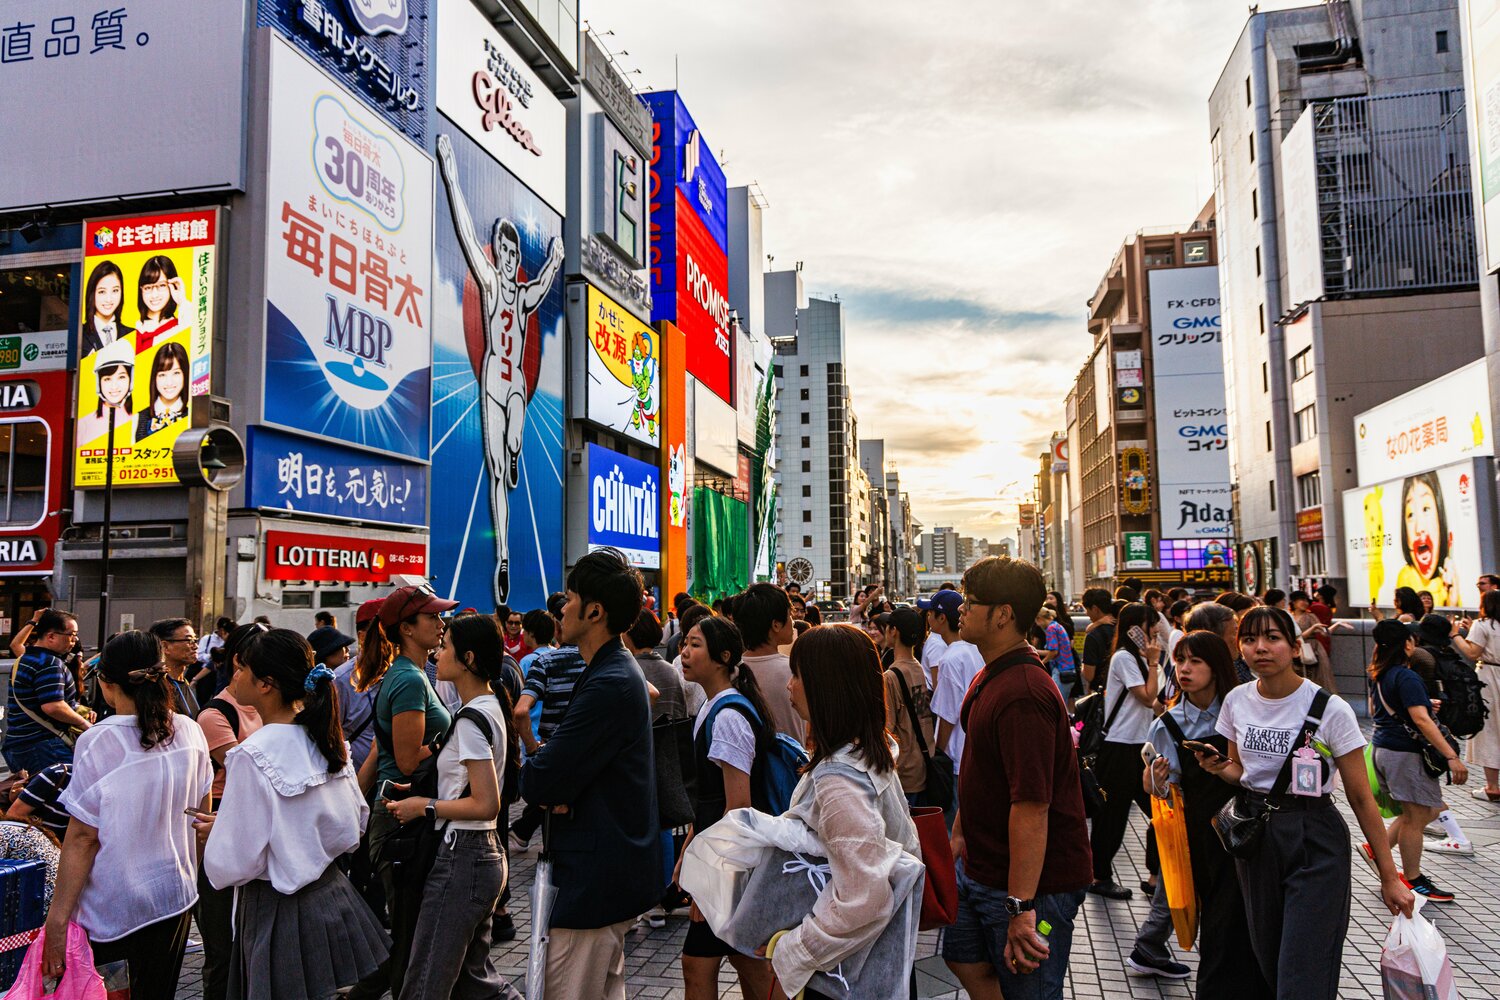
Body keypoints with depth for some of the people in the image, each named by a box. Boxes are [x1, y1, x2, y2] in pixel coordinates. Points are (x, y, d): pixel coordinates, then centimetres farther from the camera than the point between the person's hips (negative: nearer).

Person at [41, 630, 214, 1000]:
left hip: (112, 906, -4)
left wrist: (57, 917, -8)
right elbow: (202, 815, 7)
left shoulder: (97, 742, -17)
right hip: (175, 898, 4)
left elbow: (83, 838, -16)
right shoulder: (190, 732, -3)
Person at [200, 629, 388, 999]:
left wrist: (215, 833, 3)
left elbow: (234, 864, -19)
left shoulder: (252, 755, -21)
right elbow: (356, 820, 10)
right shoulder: (326, 739, -1)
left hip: (279, 913, -6)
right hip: (332, 896, 6)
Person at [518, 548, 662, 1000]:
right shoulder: (618, 670, 11)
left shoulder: (608, 685, -23)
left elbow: (542, 784, -24)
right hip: (617, 869, 11)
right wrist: (549, 761, -9)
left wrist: (529, 767, -2)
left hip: (596, 877, -11)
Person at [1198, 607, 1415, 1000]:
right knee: (1267, 963, 16)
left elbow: (1361, 798, -10)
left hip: (1315, 843, -5)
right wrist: (1219, 768, -9)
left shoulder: (1330, 710, -15)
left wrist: (1389, 876, -9)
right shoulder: (1236, 701, -1)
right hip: (1254, 839, 5)